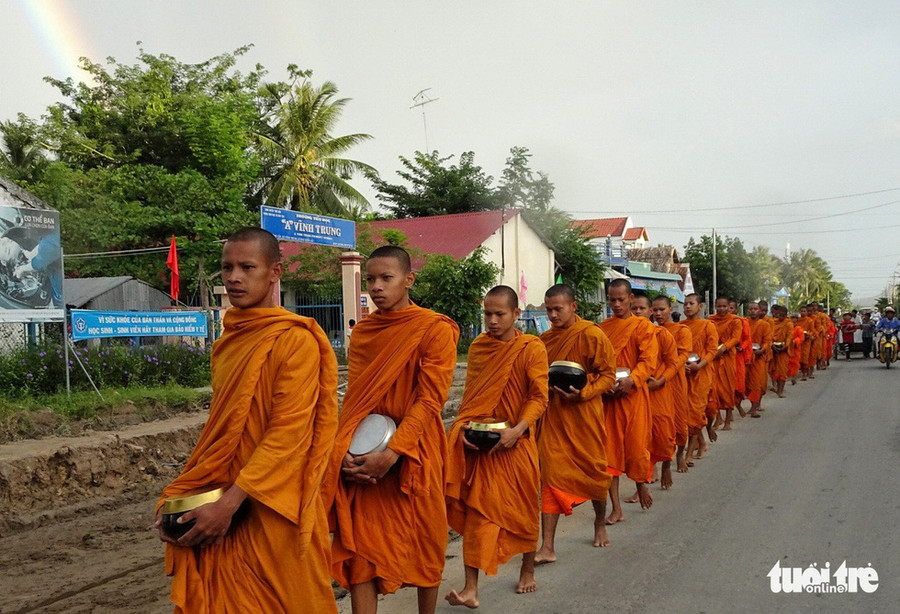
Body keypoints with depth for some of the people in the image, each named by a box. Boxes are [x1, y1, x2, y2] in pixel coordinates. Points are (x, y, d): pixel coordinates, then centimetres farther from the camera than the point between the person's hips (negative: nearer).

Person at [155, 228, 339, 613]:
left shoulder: (294, 339, -13)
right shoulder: (227, 342, 11)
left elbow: (288, 433, -19)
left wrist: (230, 502, -22)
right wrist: (178, 497, 8)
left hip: (272, 509, -7)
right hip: (222, 501, 7)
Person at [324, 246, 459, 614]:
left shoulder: (435, 330, -8)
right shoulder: (362, 332, 8)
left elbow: (430, 400, -14)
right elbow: (354, 398, 9)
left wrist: (391, 454, -23)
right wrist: (346, 452, -6)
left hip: (414, 453, -4)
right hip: (363, 457, 4)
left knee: (422, 543, 9)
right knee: (359, 547, 0)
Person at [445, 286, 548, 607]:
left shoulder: (532, 348, -8)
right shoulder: (477, 346, 5)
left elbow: (538, 397, -10)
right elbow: (471, 394, 10)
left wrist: (517, 429, -23)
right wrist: (465, 426, -6)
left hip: (515, 441, -3)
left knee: (523, 508, 12)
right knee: (476, 511, 0)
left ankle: (527, 571, 35)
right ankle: (471, 589, 3)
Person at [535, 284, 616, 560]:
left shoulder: (592, 335, -9)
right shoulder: (545, 339, 7)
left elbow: (608, 375, -8)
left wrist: (582, 393, -21)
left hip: (584, 414, -3)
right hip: (553, 414, 3)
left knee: (594, 470, 13)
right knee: (551, 473, -3)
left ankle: (600, 523, 42)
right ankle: (547, 547, -1)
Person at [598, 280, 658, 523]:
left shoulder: (643, 326, 0)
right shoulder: (602, 328, 10)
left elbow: (649, 361, -9)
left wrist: (631, 380, -25)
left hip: (633, 393, -3)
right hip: (607, 395, 3)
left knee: (636, 445, 1)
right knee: (610, 448, 1)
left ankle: (641, 484, 35)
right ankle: (616, 508, 9)